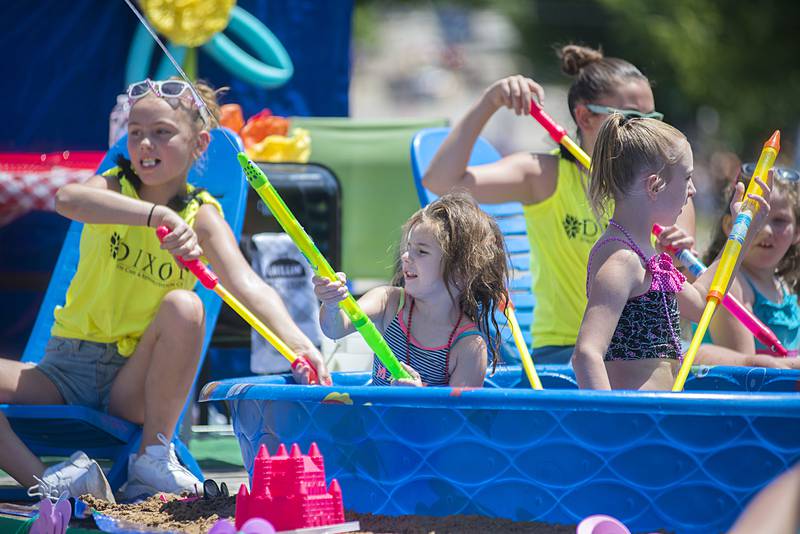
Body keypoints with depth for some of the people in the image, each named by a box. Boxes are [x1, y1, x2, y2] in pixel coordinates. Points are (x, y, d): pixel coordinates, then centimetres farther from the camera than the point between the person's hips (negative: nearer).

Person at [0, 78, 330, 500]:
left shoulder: (201, 217, -3)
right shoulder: (113, 188, -1)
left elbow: (245, 283, -21)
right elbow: (67, 199, -28)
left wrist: (296, 340, -42)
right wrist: (158, 215, -44)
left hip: (133, 385, -1)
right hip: (65, 366, 1)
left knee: (183, 306, -30)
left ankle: (152, 457, -16)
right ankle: (48, 483, -24)